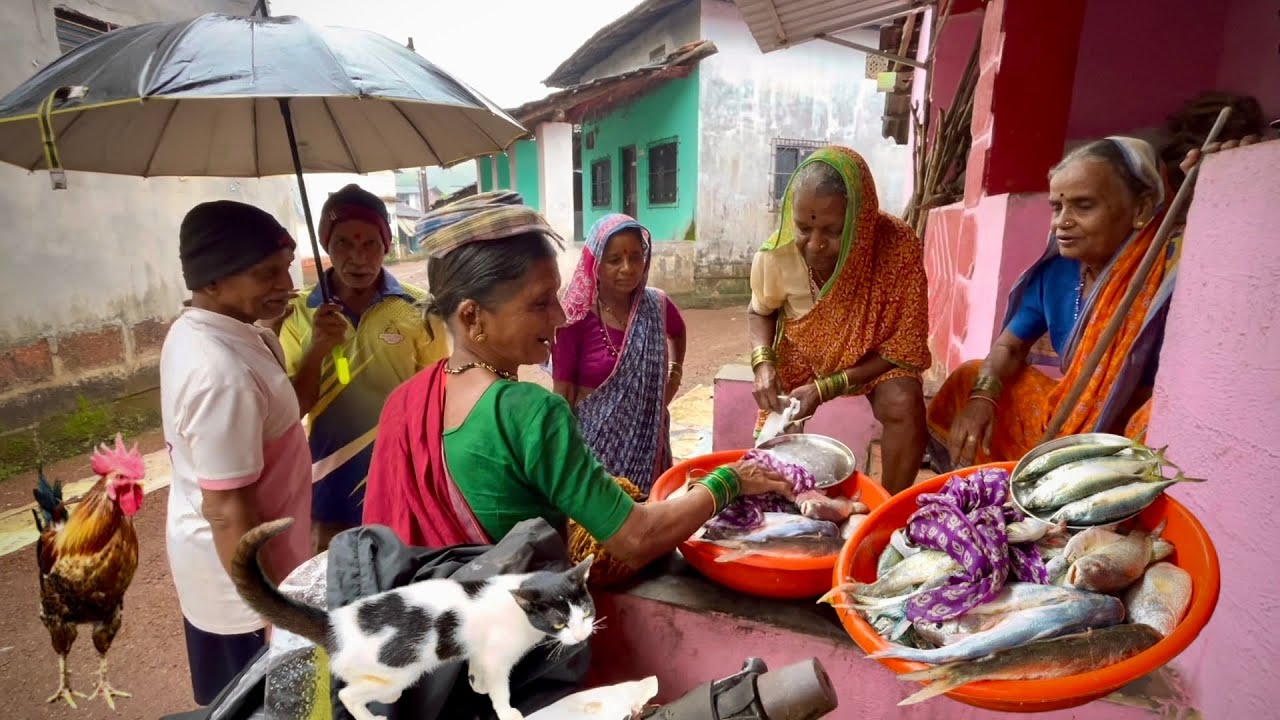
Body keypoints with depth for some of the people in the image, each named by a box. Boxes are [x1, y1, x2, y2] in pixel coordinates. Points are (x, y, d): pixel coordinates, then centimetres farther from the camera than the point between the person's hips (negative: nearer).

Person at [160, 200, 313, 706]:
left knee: (230, 697, 29)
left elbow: (271, 413, 11)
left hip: (214, 555, 9)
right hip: (239, 569, -9)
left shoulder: (193, 331, -1)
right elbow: (229, 512, -28)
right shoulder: (223, 373, -32)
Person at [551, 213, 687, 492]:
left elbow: (678, 332, 22)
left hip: (647, 439, 4)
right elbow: (564, 393, -9)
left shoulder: (657, 306, -3)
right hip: (595, 441, -4)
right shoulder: (577, 319, -15)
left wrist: (675, 373, 11)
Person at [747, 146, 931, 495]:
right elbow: (760, 312, -2)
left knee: (904, 404, -28)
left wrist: (825, 388, -28)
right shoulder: (777, 255, -26)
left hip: (874, 356, -1)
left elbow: (903, 349, -20)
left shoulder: (899, 248, -30)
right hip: (801, 355, 1)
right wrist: (763, 364, -22)